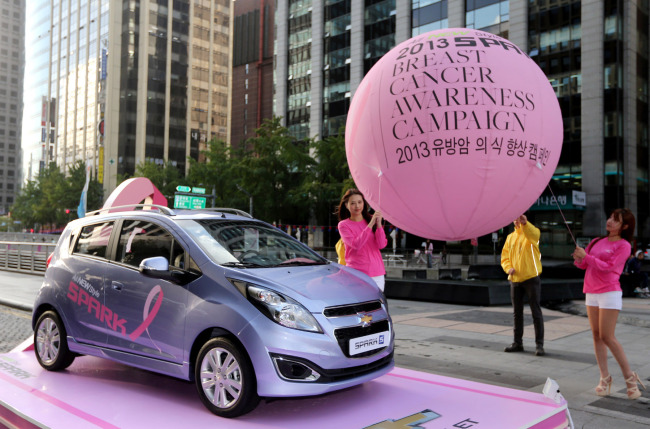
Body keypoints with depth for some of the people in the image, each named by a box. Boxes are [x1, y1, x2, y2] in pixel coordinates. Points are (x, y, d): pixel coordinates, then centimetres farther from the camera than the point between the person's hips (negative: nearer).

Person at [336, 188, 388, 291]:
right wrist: (370, 225, -16)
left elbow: (381, 245, 0)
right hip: (357, 274, -3)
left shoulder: (371, 219, 9)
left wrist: (379, 224, -11)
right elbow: (356, 244, -14)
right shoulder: (343, 225, 1)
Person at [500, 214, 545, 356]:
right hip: (515, 280, 6)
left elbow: (533, 234, -29)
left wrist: (524, 223, -47)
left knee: (536, 312, -2)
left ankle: (539, 344, 4)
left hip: (531, 278, -6)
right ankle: (518, 343, 22)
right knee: (517, 312, 12)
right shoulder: (510, 237, 13)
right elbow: (505, 256, 11)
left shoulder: (531, 232, -3)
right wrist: (508, 268, -8)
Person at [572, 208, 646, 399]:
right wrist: (579, 259, -8)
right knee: (596, 335, 5)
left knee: (607, 337, -9)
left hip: (610, 293, -6)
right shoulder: (596, 241, 14)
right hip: (591, 292, 6)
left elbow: (609, 267, -15)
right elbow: (584, 264, 14)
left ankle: (629, 377, 5)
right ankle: (605, 378, 10)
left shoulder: (623, 245, -4)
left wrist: (586, 256, -18)